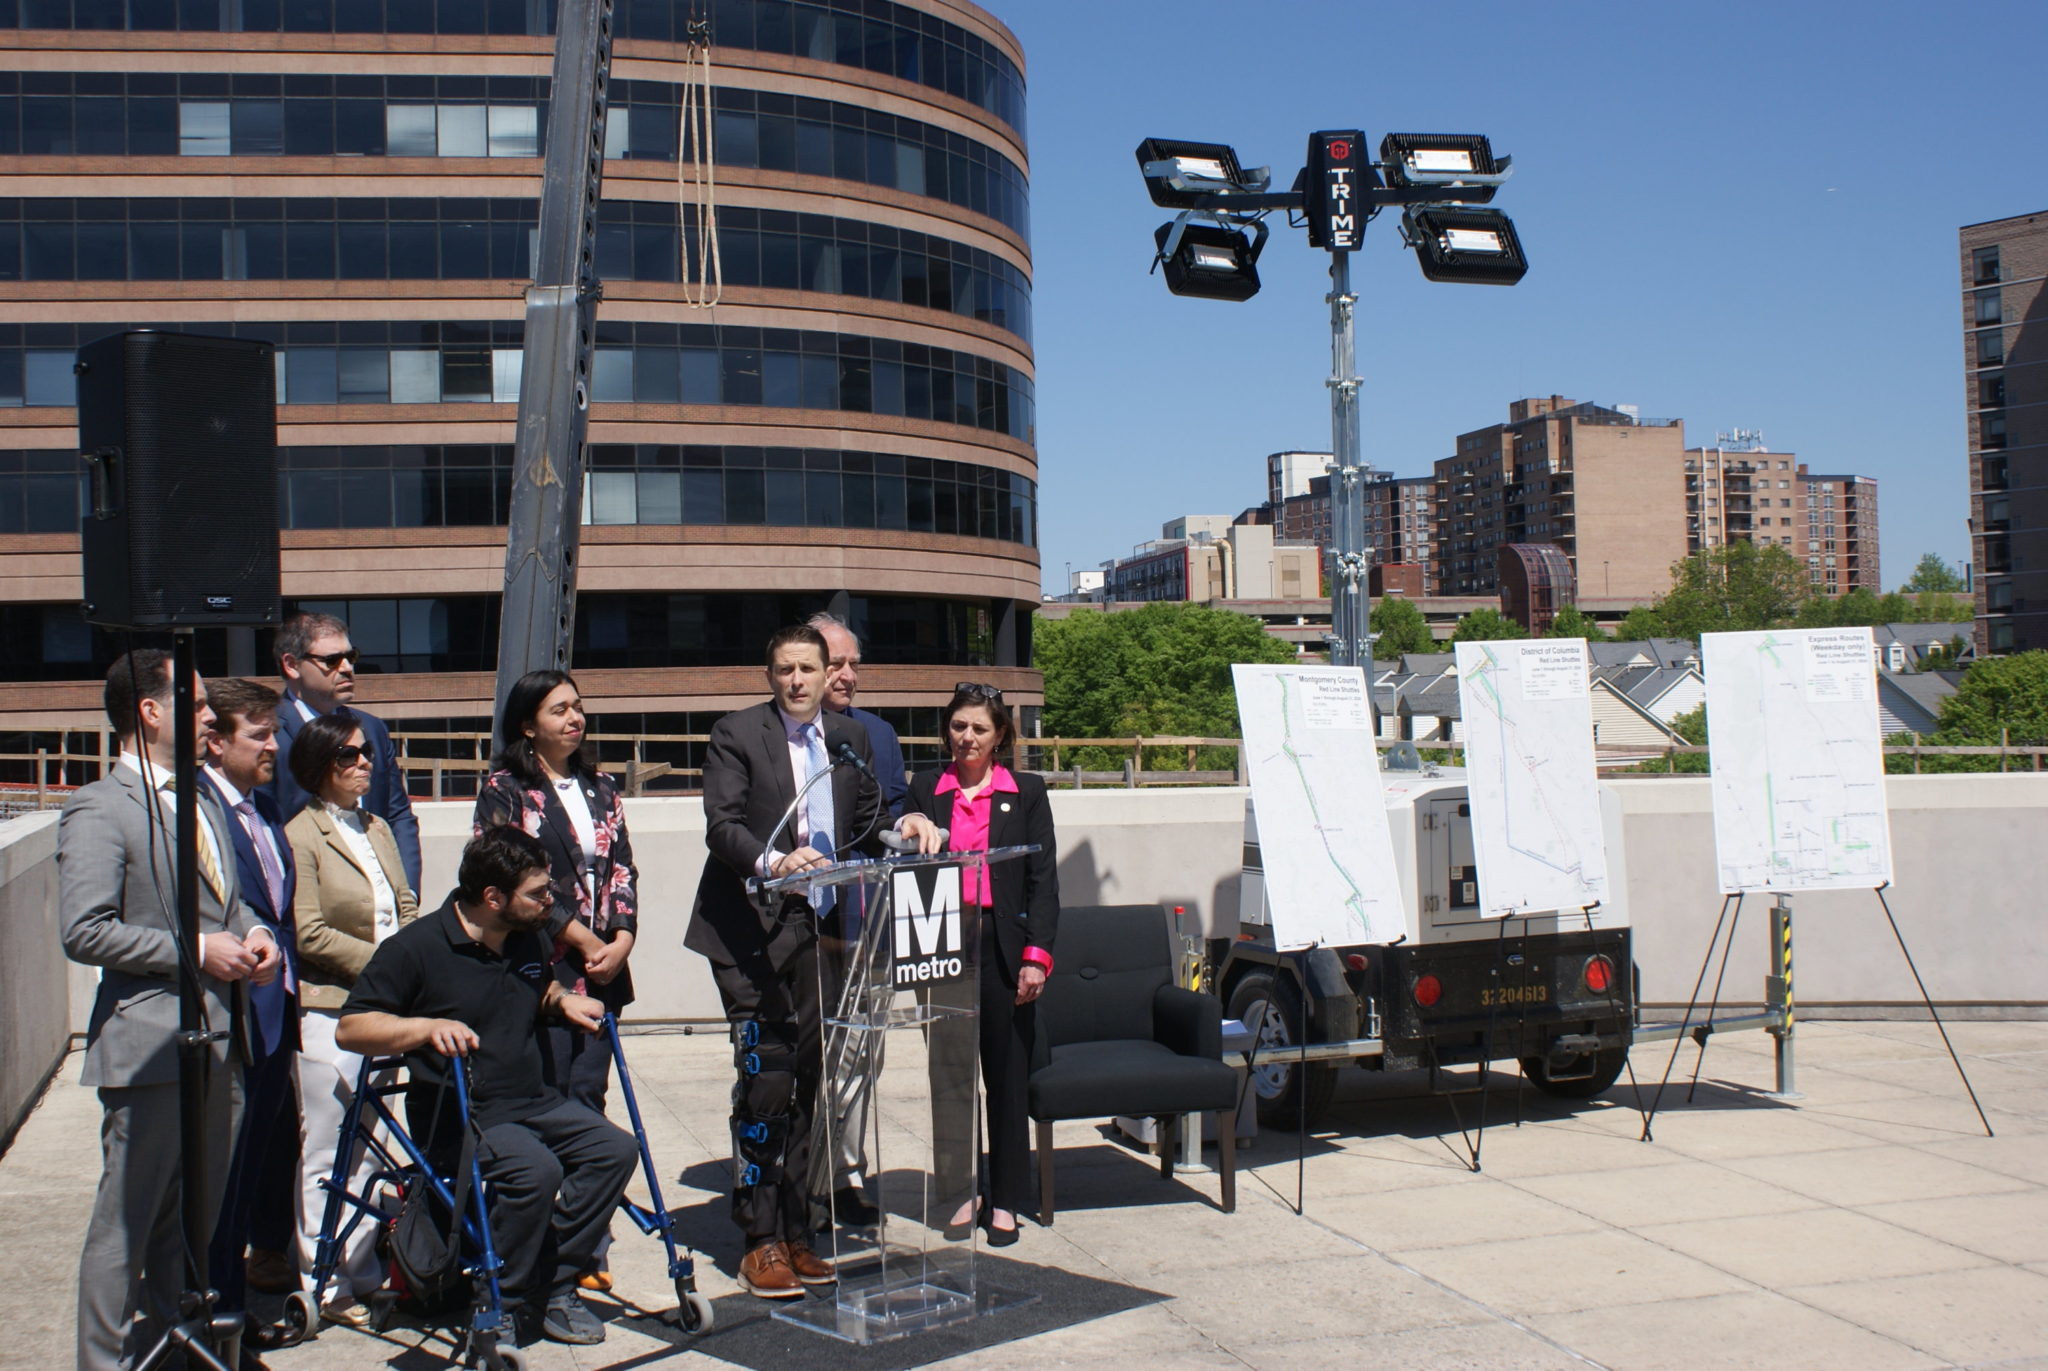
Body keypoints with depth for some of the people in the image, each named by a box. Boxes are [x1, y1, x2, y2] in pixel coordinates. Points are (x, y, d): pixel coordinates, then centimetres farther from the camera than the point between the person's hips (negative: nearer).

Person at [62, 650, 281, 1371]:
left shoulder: (201, 801, 16)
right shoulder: (97, 810, -10)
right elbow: (84, 932, -18)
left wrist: (253, 934, 5)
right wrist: (195, 951, -18)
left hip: (216, 1041, 8)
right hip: (148, 1044, -8)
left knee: (195, 1212, 16)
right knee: (128, 1217, -1)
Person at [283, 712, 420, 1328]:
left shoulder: (378, 830, 14)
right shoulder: (301, 837, -8)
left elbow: (406, 908, 16)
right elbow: (310, 934, -13)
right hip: (326, 1012, -7)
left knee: (368, 1148, 13)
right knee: (325, 1157, 1)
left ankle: (363, 1274, 22)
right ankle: (326, 1286, 10)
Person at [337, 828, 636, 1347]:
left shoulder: (529, 938, 9)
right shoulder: (416, 948, -13)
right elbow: (349, 1029, -16)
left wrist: (561, 1000, 7)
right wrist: (429, 1026, -32)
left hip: (533, 1101, 7)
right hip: (460, 1114, -7)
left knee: (614, 1148, -11)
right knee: (536, 1168, -31)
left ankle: (553, 1287, -1)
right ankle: (505, 1307, -11)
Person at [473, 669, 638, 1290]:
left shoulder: (600, 789, 16)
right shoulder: (504, 789, 0)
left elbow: (622, 869, 12)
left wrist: (622, 938, -4)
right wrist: (582, 938, -9)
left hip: (601, 966, 5)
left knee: (588, 1099, 3)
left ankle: (587, 1245, 7)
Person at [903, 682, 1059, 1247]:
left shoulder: (1026, 792, 5)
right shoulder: (925, 789, 8)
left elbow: (1043, 878, 2)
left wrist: (1037, 955, -6)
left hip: (1002, 948, -1)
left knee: (1007, 1075, 3)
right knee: (949, 1072, 6)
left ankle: (1006, 1200, 13)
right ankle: (962, 1191, 19)